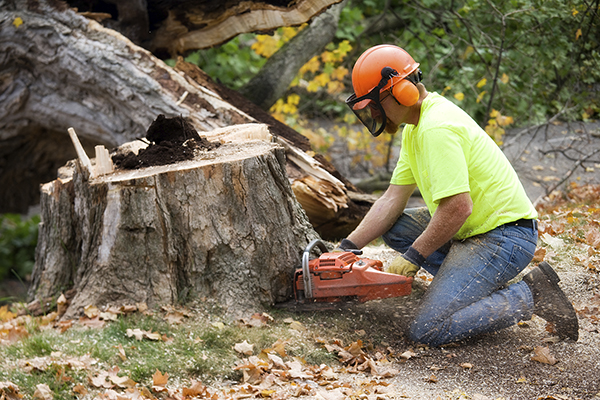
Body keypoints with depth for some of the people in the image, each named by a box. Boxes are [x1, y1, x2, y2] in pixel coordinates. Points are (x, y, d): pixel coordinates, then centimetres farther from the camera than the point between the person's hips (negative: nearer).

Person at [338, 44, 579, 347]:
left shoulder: (437, 129, -22)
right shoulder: (416, 125, 11)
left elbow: (457, 208, -27)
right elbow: (393, 199, 11)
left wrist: (413, 257, -15)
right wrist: (346, 248, 4)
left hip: (504, 237, -10)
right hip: (471, 230, 10)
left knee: (427, 331, -18)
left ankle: (528, 296, -5)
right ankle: (465, 282, 8)